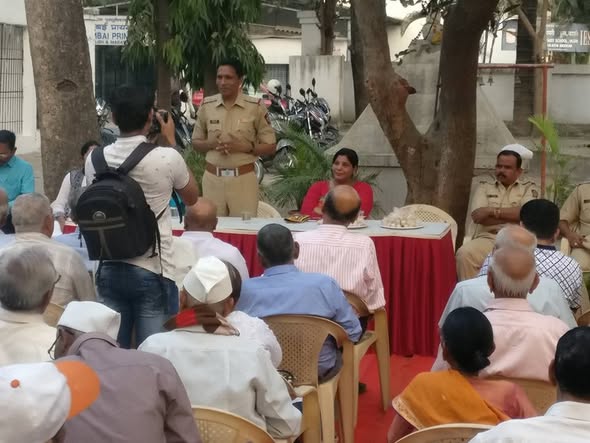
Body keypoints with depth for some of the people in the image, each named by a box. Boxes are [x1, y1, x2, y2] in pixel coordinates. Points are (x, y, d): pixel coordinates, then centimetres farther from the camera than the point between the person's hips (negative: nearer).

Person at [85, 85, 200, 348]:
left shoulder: (95, 159, -1)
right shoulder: (166, 158, -12)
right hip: (153, 272, -4)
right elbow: (192, 198, 8)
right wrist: (171, 143, 10)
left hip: (109, 269, 4)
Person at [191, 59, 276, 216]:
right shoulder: (206, 105, 4)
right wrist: (212, 144, -9)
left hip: (243, 178, -2)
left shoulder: (256, 106, -4)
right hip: (212, 177, 2)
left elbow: (270, 146, -1)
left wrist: (244, 147, -16)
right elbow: (196, 142, 13)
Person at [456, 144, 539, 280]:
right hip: (487, 238, 1)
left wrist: (494, 211, -5)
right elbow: (477, 216, -2)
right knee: (464, 254, -29)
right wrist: (513, 216, -5)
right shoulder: (484, 186, 14)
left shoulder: (529, 187, 11)